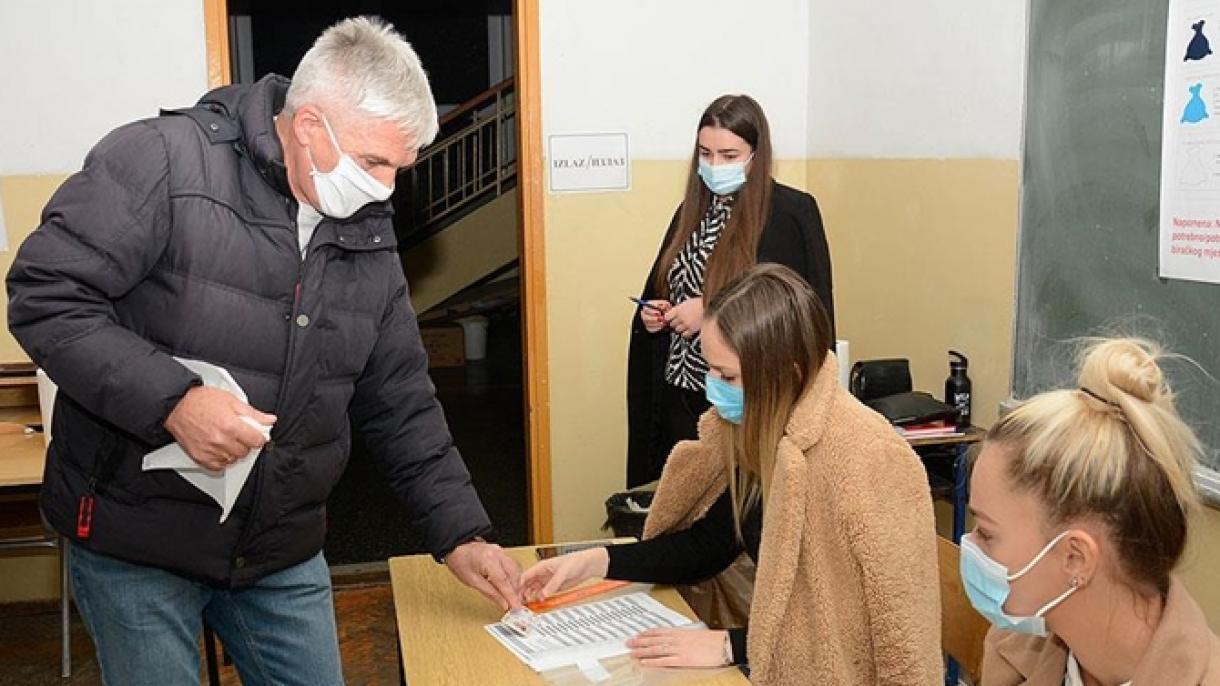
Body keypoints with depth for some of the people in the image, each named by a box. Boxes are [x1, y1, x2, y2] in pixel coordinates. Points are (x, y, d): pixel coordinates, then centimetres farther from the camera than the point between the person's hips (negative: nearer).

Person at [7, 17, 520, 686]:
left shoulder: (368, 236, 2)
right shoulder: (161, 159, -16)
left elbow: (401, 403, 7)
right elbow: (44, 296, -17)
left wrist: (460, 534, 2)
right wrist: (170, 400, -29)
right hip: (136, 538, -5)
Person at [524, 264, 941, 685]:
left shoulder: (859, 459, -25)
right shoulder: (756, 432, -2)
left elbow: (865, 634, -23)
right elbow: (706, 544, 8)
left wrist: (731, 646, -23)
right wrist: (596, 562, -2)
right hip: (777, 652, 6)